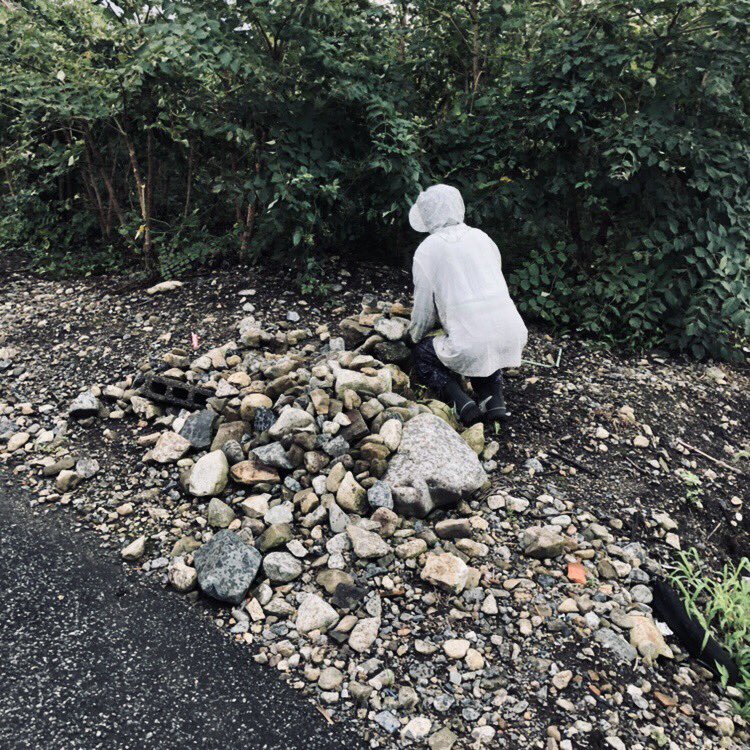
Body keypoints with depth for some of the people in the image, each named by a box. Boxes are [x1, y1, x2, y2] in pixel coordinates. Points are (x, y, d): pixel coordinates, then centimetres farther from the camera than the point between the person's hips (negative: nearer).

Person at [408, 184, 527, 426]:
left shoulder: (427, 250, 0)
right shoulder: (481, 236, 13)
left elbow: (424, 310, 5)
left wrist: (415, 336, 27)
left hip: (471, 347, -5)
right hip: (513, 339, 5)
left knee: (421, 354, 23)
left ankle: (462, 403, 1)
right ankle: (495, 399, 16)